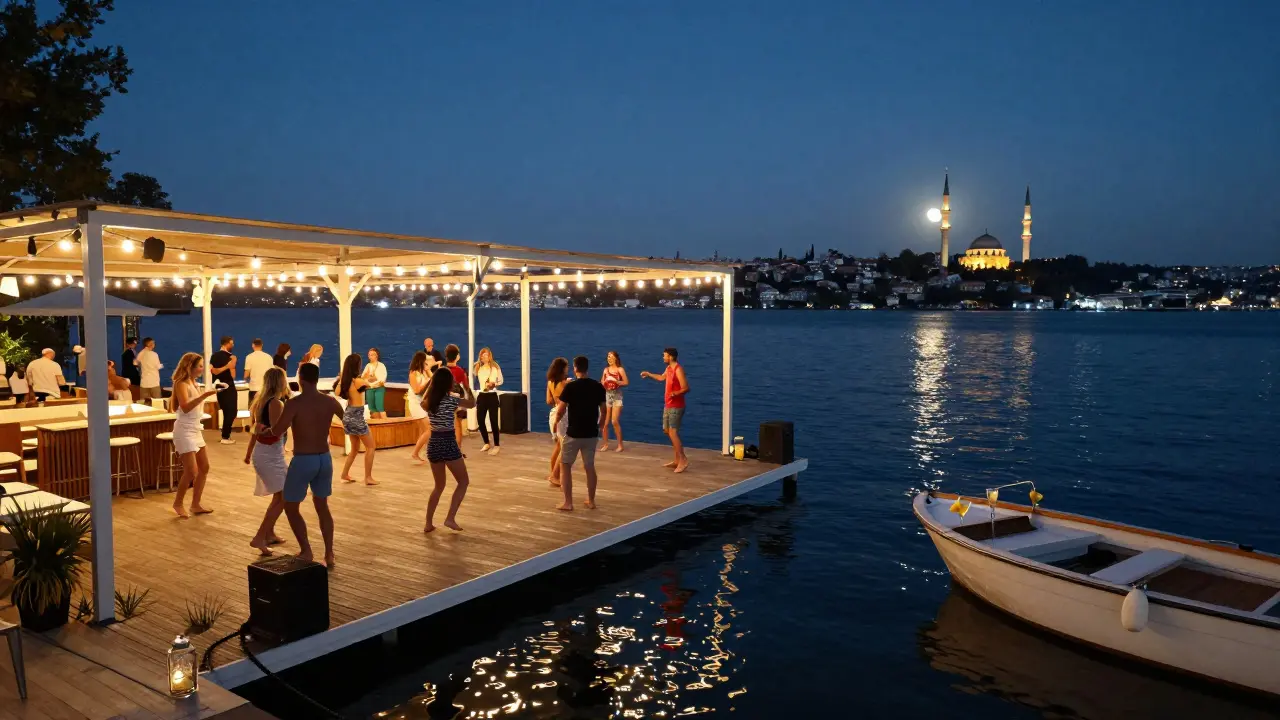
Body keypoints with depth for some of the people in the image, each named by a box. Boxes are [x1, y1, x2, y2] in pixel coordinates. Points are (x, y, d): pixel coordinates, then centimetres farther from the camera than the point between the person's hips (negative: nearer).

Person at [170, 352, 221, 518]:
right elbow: (185, 407, -28)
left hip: (196, 430, 9)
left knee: (204, 468, 9)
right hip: (185, 431, -9)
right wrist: (204, 395, -33)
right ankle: (178, 503, 10)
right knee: (191, 472, -9)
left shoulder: (192, 382, 12)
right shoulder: (181, 384, -14)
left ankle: (195, 504, 17)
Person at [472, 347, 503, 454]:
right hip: (481, 395, 4)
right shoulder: (478, 368, 5)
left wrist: (494, 383, -15)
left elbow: (501, 381, 0)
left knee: (493, 421, -3)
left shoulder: (495, 367, -3)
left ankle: (496, 445, 7)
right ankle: (486, 443, 22)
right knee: (480, 420, 4)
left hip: (492, 395, -4)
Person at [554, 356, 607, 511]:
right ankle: (591, 501, 20)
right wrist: (600, 427, 22)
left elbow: (561, 411, -11)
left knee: (565, 465, 9)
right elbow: (604, 411, 6)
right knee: (589, 467, 15)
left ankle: (568, 502, 7)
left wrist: (556, 422, 10)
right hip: (591, 433, 4)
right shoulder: (598, 386, 1)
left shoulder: (570, 386, -13)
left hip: (574, 433, -4)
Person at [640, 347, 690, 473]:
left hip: (676, 407, -10)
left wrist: (675, 393, -38)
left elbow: (686, 388, -22)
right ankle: (677, 460, 16)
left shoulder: (678, 370, -17)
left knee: (673, 432, -15)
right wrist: (648, 374, 43)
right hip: (668, 406, 10)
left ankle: (683, 460, -13)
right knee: (667, 431, 11)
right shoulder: (669, 368, 11)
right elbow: (661, 377, 34)